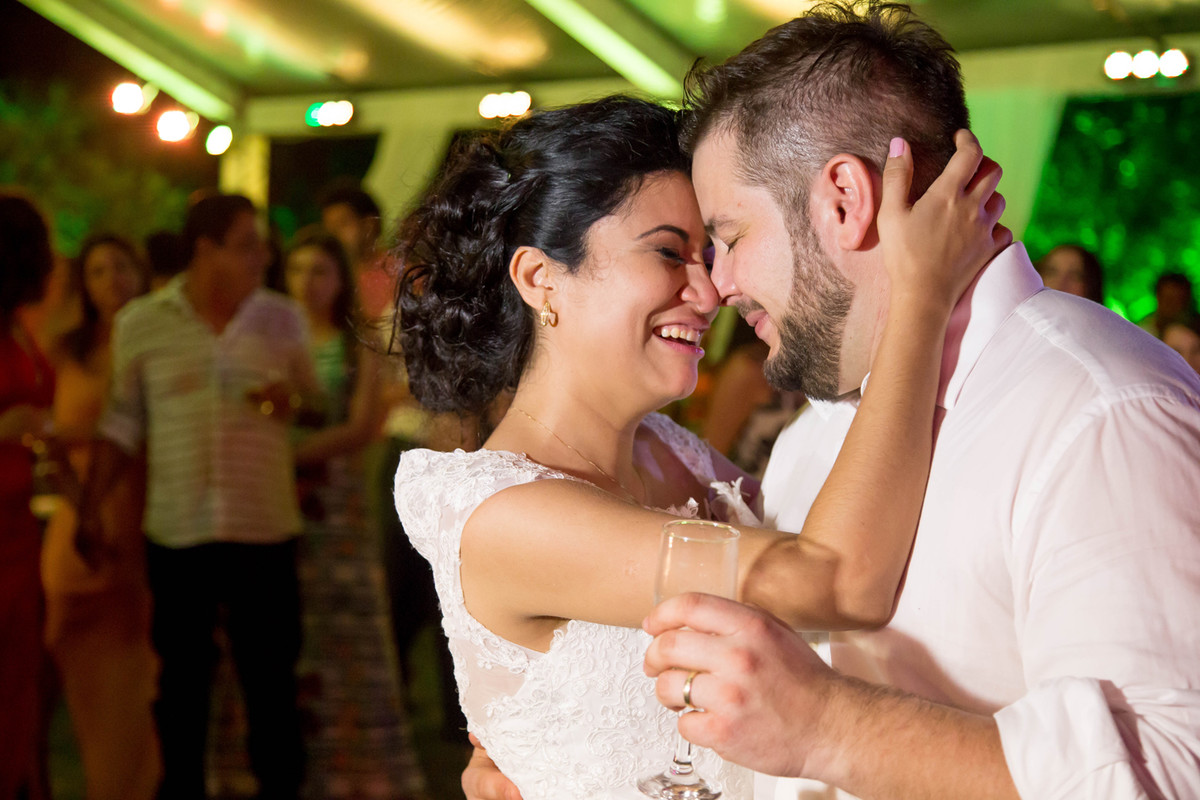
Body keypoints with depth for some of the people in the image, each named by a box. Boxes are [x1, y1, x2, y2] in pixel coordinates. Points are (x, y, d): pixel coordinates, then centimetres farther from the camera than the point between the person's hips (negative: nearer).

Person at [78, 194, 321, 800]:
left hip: (266, 529, 1)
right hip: (176, 533, -1)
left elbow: (313, 400, 14)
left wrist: (292, 399, -9)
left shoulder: (282, 318, 4)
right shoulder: (140, 323, -1)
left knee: (271, 675, 5)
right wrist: (89, 511, 1)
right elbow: (122, 424, 5)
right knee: (182, 680, 11)